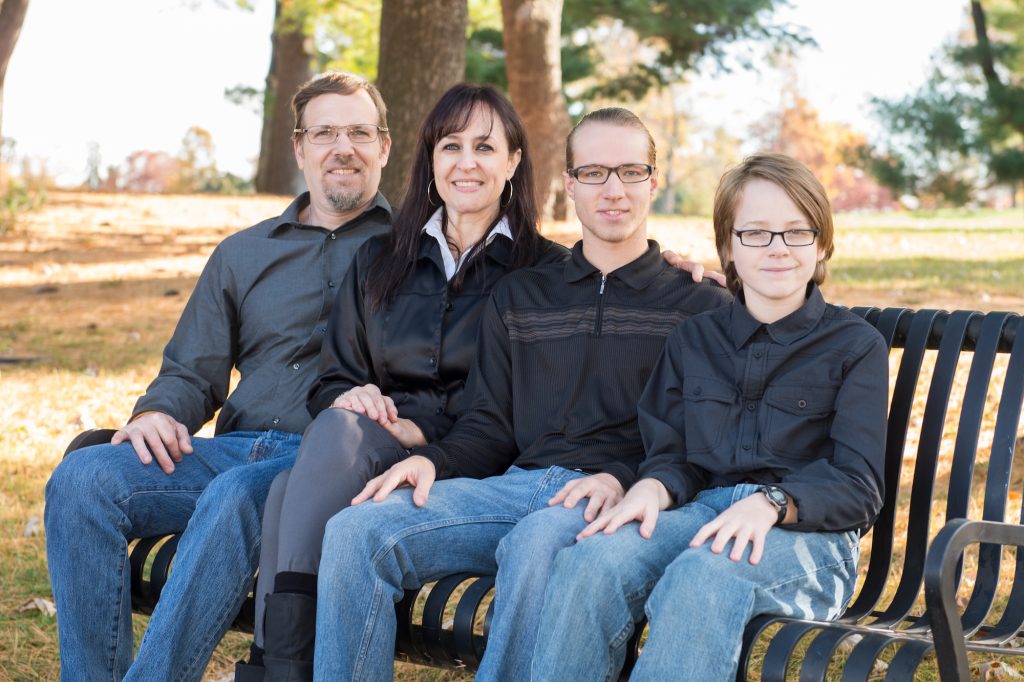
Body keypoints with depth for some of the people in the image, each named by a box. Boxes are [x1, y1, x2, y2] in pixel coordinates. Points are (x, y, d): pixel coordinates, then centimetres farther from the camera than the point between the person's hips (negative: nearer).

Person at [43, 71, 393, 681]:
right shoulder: (243, 254, 26)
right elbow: (192, 373, 25)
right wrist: (158, 413, 1)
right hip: (235, 449, 5)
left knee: (233, 497, -38)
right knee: (82, 479, -21)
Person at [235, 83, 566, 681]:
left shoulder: (548, 269, 7)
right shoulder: (380, 261, 22)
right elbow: (332, 379, 19)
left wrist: (423, 426, -14)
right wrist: (353, 397, -6)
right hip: (363, 454, 4)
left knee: (337, 433, -33)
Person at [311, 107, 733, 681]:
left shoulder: (703, 305, 11)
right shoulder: (519, 297, 24)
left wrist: (625, 480, -16)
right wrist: (433, 460, -2)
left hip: (619, 500, -4)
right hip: (516, 483, 4)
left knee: (537, 541, -40)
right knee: (355, 532, -21)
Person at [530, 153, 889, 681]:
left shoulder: (856, 346, 9)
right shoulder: (693, 341, 22)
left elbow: (858, 486, 0)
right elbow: (672, 455, 17)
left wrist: (772, 502, -20)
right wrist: (653, 489, -9)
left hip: (807, 532, -3)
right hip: (703, 512, 3)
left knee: (704, 573, -39)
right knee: (592, 559, -32)